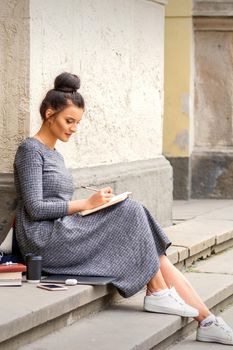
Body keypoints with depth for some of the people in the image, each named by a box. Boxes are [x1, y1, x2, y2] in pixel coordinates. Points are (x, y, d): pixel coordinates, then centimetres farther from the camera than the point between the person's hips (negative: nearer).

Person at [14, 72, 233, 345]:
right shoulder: (30, 149, -5)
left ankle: (207, 322, -11)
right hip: (45, 241, -8)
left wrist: (93, 206, 4)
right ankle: (157, 292, -12)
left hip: (64, 236, 8)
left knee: (156, 256, -8)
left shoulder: (55, 156, 23)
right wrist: (87, 204, -13)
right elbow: (35, 208, -14)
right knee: (132, 211, -19)